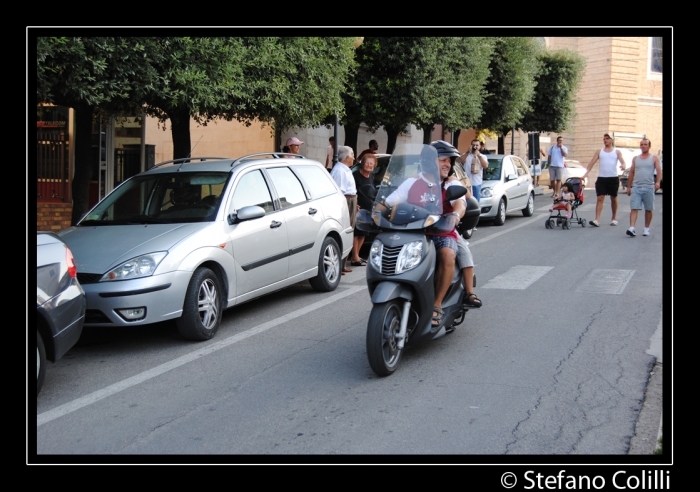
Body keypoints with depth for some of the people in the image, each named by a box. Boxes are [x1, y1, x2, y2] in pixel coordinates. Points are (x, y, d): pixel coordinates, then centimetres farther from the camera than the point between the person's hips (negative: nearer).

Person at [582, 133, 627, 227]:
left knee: (613, 199, 10)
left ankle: (614, 218, 23)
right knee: (599, 198, -8)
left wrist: (623, 166, -30)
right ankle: (597, 220, -15)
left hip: (613, 178, -1)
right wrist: (586, 173, -13)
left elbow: (622, 161, -5)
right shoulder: (599, 151, 11)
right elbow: (592, 162, 2)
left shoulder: (617, 152, 8)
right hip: (601, 178, 1)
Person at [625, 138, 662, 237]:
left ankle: (646, 229, 18)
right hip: (636, 187, 1)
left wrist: (658, 182, -24)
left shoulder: (654, 158, 6)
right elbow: (631, 173, 18)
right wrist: (628, 187, 14)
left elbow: (659, 171, -6)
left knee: (649, 209, 6)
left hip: (649, 188, -1)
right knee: (634, 208, -10)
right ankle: (631, 228, -18)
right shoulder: (635, 158, 15)